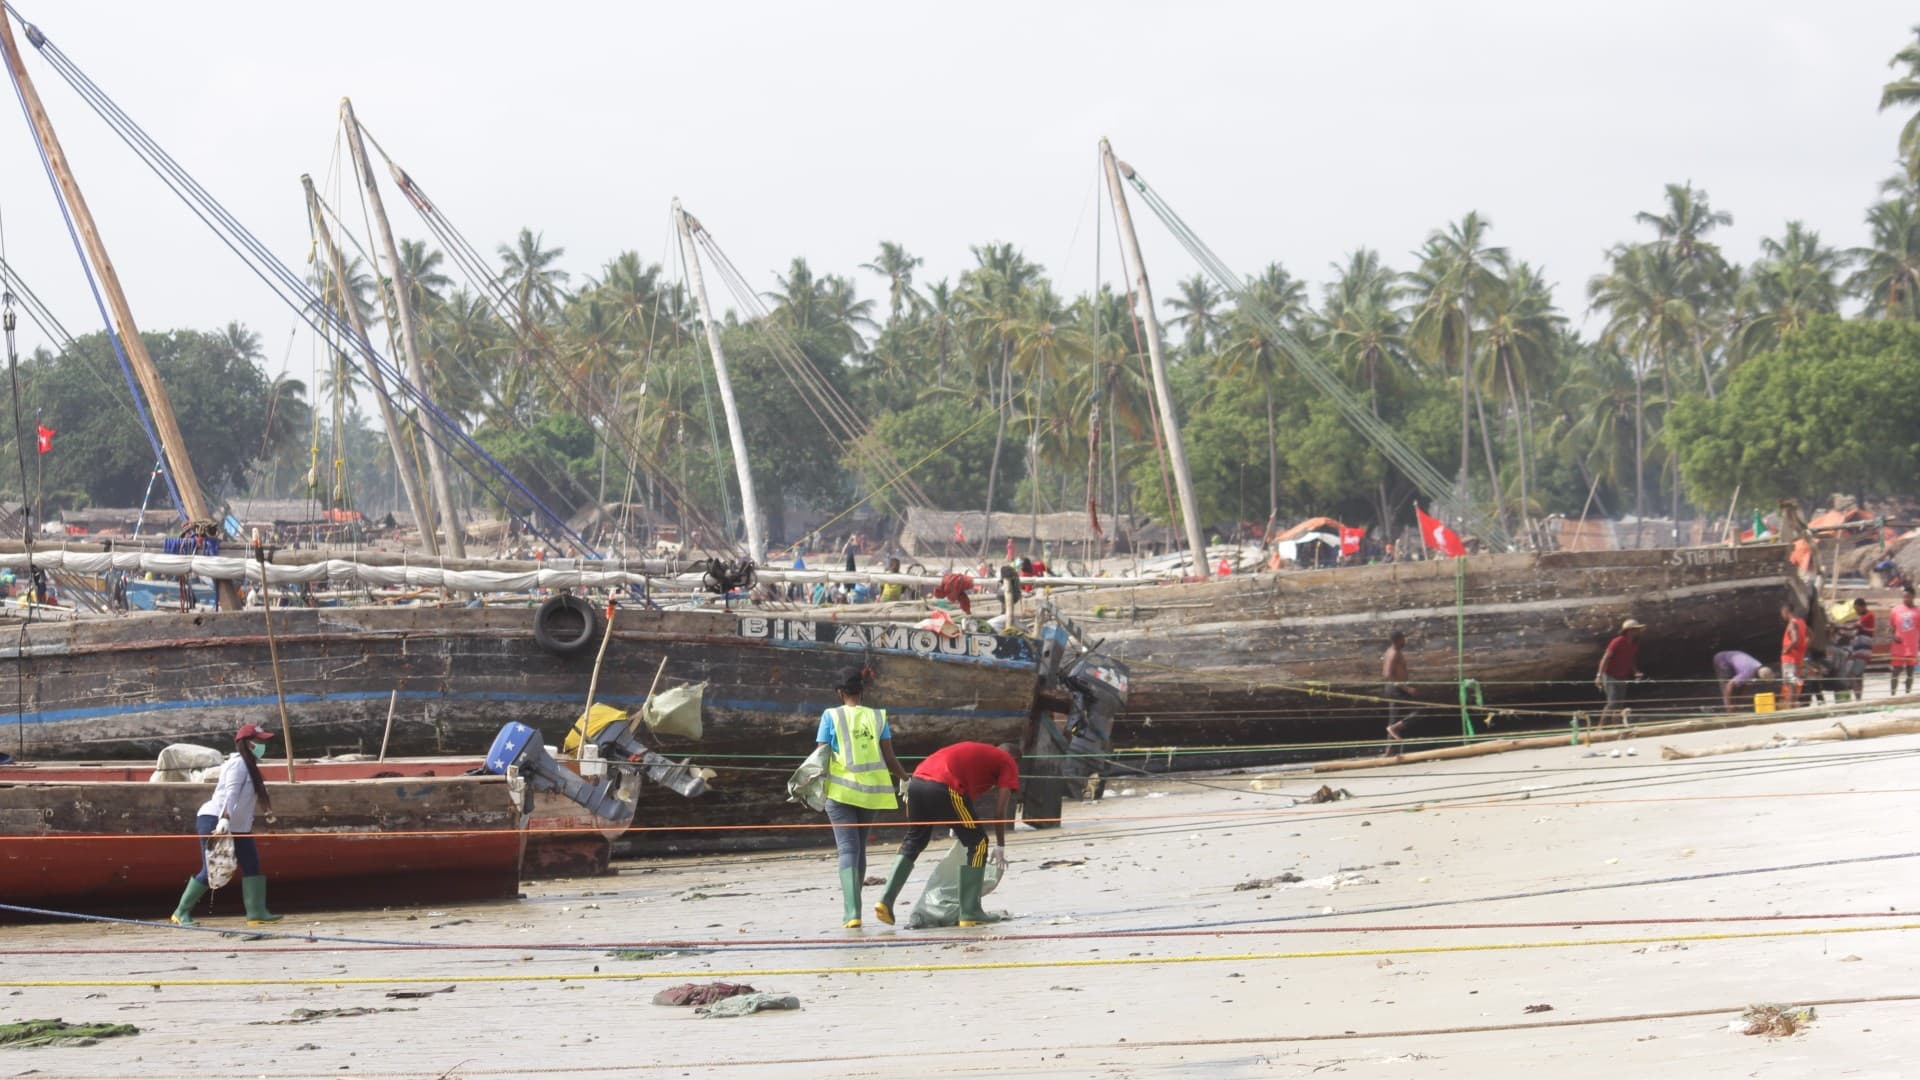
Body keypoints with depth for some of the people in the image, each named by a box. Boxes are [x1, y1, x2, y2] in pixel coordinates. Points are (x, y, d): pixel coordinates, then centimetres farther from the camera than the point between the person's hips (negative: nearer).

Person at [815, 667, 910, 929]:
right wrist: (907, 779, 17)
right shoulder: (877, 716, 6)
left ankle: (852, 912, -23)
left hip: (841, 789, -3)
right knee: (860, 848, 17)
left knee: (848, 848, -8)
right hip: (871, 789, 3)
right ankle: (852, 906, 23)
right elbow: (889, 758, 4)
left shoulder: (831, 716, 0)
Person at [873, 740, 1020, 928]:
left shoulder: (976, 751, 36)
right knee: (977, 844, 8)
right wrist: (1000, 846, 17)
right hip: (944, 787, -7)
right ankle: (970, 913, 5)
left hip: (917, 780, 7)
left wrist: (957, 829, 39)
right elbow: (1000, 810, 9)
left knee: (912, 843, 22)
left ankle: (885, 902, 13)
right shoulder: (1009, 763, 17)